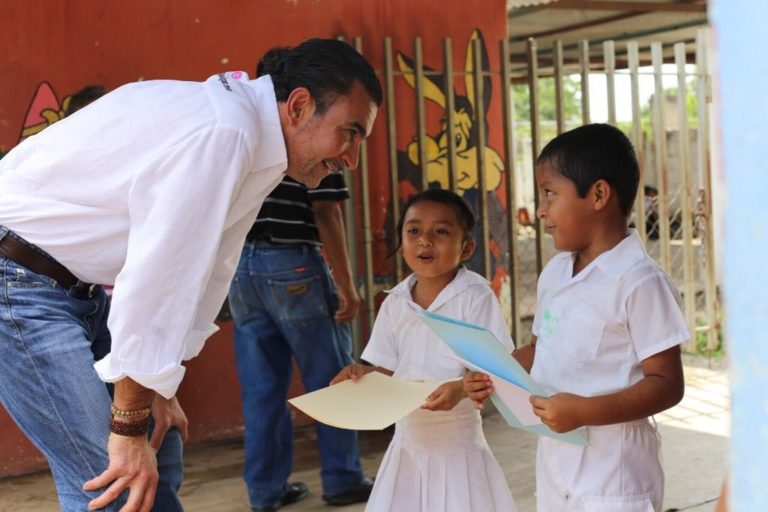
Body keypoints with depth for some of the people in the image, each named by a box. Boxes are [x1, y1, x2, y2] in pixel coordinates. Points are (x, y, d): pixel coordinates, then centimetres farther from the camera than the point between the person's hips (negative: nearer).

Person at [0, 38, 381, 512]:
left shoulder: (256, 150, 5)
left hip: (77, 289, 10)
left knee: (157, 458, 13)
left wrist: (160, 389, 11)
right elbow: (154, 280, -27)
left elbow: (203, 275, 11)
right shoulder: (222, 132, -26)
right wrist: (128, 428, -21)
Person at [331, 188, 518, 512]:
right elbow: (391, 371, 11)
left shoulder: (475, 297, -12)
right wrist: (362, 374, -8)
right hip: (408, 440, 5)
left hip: (458, 442, -5)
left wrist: (462, 388, -32)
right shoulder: (394, 304, 3)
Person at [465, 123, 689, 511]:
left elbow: (667, 384, -17)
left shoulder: (638, 281, -17)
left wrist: (586, 411, -26)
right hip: (555, 458, 7)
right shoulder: (554, 274, 7)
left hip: (612, 469, -7)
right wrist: (493, 376, 1)